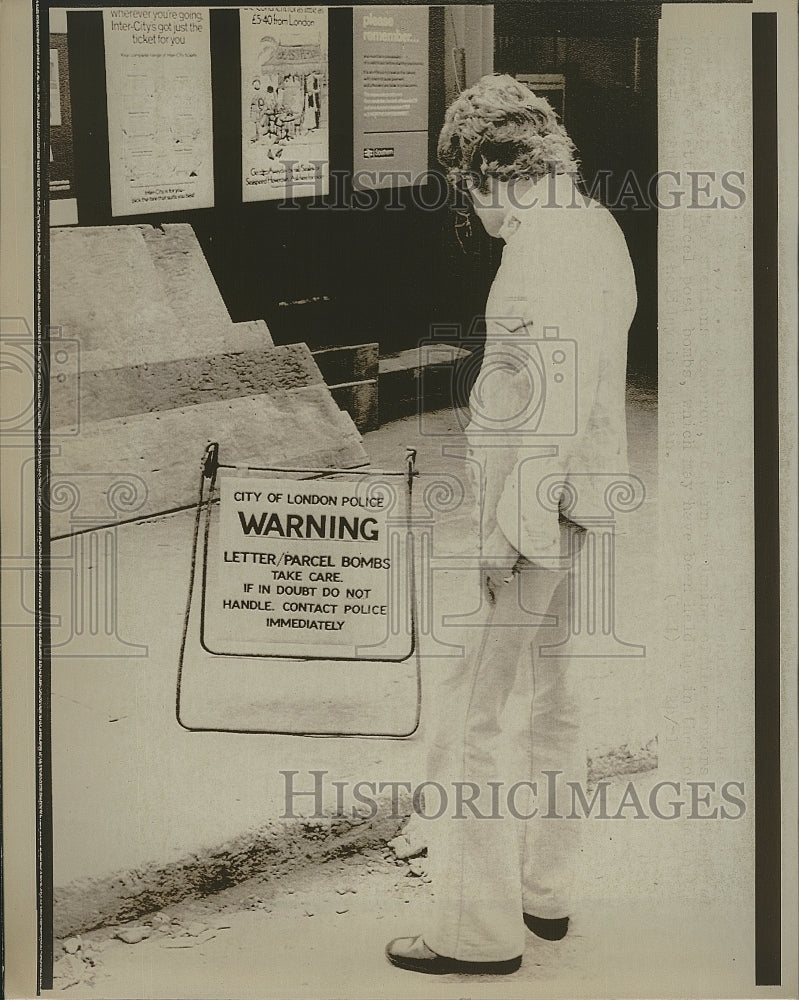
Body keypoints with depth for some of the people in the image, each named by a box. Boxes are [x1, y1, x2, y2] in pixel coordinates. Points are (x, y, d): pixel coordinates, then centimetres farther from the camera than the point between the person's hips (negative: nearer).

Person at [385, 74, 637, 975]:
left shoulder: (542, 244, -17)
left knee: (468, 713, -2)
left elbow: (553, 399, -23)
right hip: (584, 499, 10)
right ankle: (545, 891, 33)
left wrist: (506, 529, -20)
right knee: (555, 696, 19)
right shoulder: (599, 228, 11)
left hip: (532, 504, -10)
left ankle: (479, 926, 7)